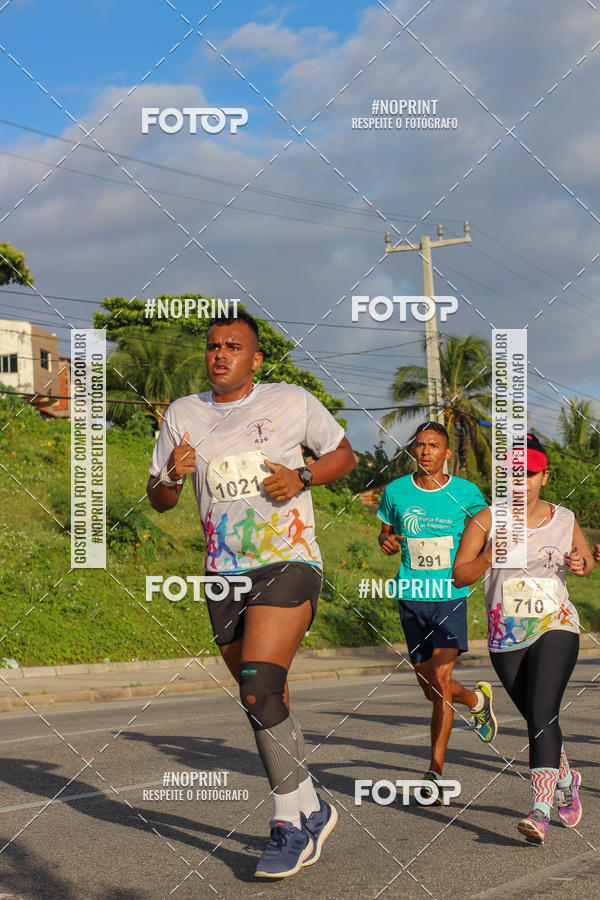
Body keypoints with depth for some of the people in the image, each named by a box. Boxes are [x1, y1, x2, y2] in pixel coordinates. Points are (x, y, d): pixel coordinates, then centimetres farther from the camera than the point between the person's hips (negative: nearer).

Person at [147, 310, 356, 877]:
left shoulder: (292, 402, 1)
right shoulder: (182, 415, 11)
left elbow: (343, 453, 13)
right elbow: (158, 500, 14)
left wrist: (301, 478, -7)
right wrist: (172, 476, -9)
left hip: (288, 563, -5)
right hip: (224, 576, 5)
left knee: (259, 689, -21)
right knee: (266, 706, 8)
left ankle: (289, 823, -11)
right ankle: (312, 810, 25)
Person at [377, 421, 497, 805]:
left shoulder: (466, 493, -1)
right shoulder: (396, 492, 3)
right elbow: (385, 531, 18)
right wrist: (386, 541, -5)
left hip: (451, 597, -3)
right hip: (411, 597, 3)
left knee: (440, 680, -15)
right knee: (430, 687, 9)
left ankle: (436, 773, -8)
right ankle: (477, 698, 44)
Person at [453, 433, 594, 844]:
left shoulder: (564, 520, 2)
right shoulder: (487, 520, -2)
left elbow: (587, 559, 19)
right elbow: (459, 575, -4)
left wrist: (581, 564, -4)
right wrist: (490, 556, -21)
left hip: (556, 628, -2)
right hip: (507, 637, 2)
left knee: (542, 715, -20)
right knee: (537, 721, 13)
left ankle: (541, 810, -25)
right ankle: (565, 779, 42)